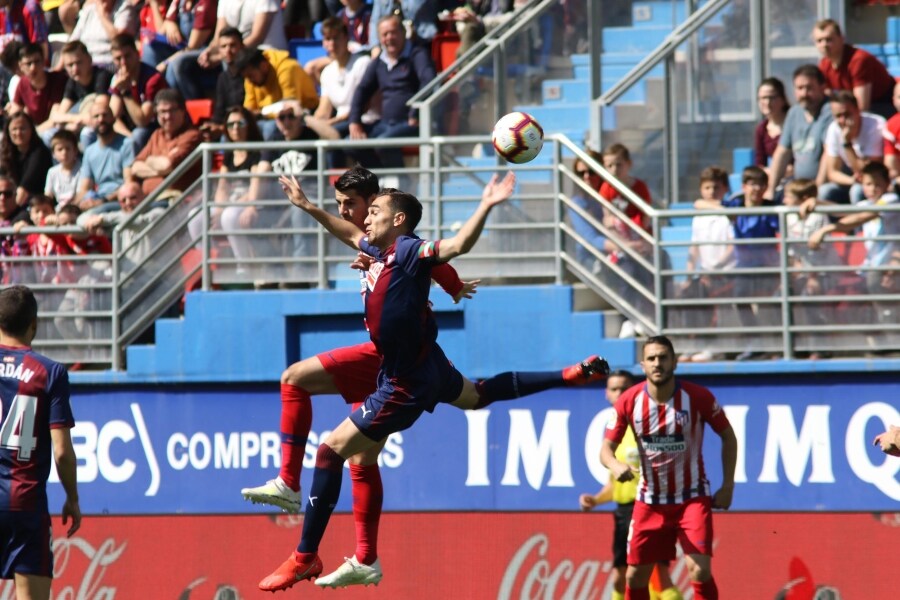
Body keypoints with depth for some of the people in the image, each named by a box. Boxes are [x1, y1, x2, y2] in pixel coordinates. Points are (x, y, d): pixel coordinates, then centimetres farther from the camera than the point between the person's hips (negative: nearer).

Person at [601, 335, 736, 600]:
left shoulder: (698, 397, -14)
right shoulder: (629, 401, -9)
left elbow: (728, 436, 1)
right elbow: (606, 448, -4)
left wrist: (727, 485, -5)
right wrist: (614, 464, -29)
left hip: (692, 496, -3)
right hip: (650, 500, 3)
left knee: (700, 569, -19)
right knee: (635, 575, 6)